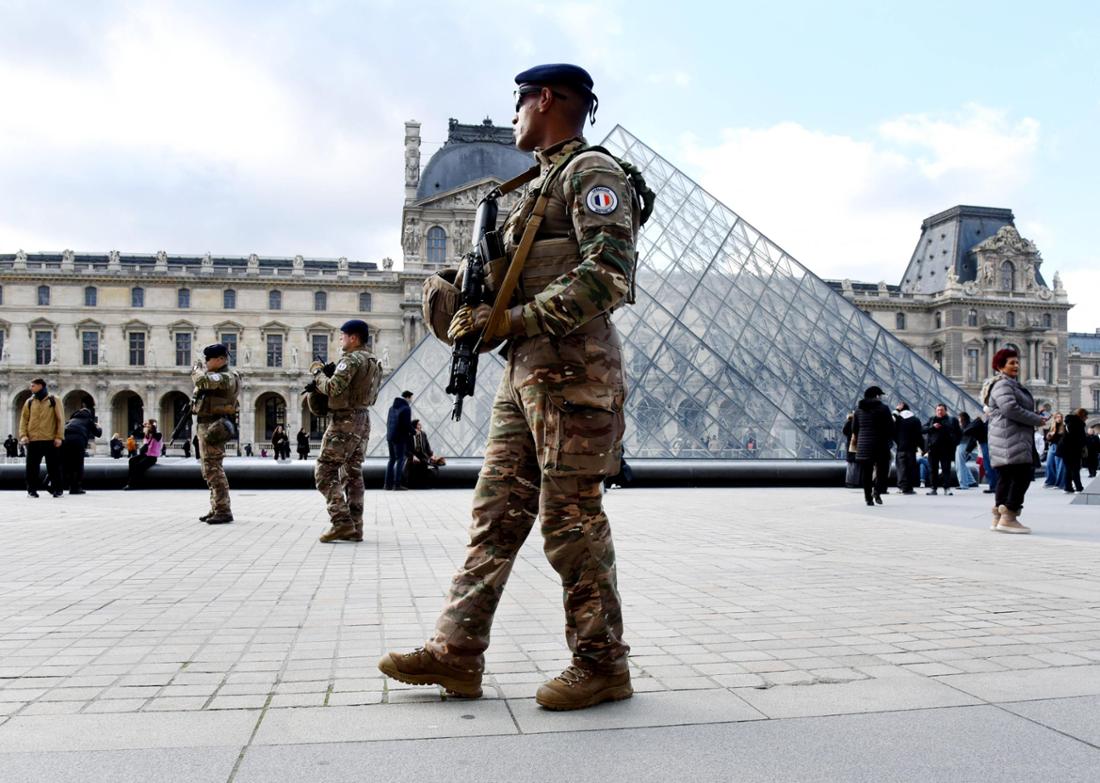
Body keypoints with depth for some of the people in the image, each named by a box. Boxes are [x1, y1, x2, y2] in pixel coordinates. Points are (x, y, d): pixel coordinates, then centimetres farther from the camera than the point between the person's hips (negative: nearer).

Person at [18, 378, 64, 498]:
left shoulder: (54, 400, 4)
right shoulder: (29, 402, 12)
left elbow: (60, 419, 1)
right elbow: (24, 419, 9)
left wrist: (59, 437, -8)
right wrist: (23, 435, -6)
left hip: (51, 440, -2)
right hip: (33, 440, 2)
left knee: (54, 467, 2)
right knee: (32, 467, 3)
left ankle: (56, 490, 9)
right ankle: (32, 490, 12)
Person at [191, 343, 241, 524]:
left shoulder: (227, 377, -16)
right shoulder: (216, 375, 16)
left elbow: (202, 380, -29)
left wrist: (198, 368, -9)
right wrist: (200, 369, 8)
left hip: (212, 427, -11)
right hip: (205, 426, 11)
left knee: (213, 469, -11)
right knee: (207, 469, 15)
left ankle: (224, 511, -10)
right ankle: (216, 508, 22)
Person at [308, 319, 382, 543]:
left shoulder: (352, 359, -14)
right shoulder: (373, 363, 17)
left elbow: (332, 388, -22)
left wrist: (318, 372, -5)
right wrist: (329, 373, 9)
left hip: (345, 421, -9)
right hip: (363, 420, 9)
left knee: (324, 472, -5)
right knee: (353, 474, 11)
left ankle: (342, 523, -11)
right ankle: (354, 528, 12)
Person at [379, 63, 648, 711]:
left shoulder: (592, 172, -3)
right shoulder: (541, 184, 26)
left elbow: (608, 275, -18)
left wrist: (517, 321, -17)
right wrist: (478, 313, 8)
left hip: (572, 370, -9)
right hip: (526, 370, 10)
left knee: (572, 520, -5)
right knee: (497, 512, 7)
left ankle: (603, 665, 8)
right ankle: (458, 653, 13)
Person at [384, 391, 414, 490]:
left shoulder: (392, 407, 14)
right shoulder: (406, 408, -11)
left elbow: (388, 423, 16)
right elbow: (407, 424, -16)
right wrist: (413, 431, 1)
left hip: (390, 437, 8)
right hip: (400, 438, -8)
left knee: (392, 459, 13)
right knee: (400, 460, -3)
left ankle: (388, 484, 10)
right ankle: (397, 484, -7)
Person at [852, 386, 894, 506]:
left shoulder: (859, 409, 7)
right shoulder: (883, 408, -6)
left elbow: (854, 428, 10)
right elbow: (890, 427, -6)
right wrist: (889, 441, 9)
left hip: (863, 445, 4)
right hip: (880, 444, -4)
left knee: (867, 473, 8)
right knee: (882, 469, 9)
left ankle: (868, 498, 6)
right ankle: (877, 491, -12)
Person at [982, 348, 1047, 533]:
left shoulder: (1012, 384, 25)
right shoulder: (1002, 385, -11)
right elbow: (1010, 408, -22)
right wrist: (1037, 420, -14)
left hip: (1015, 439, 11)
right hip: (1011, 439, -11)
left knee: (1006, 478, 11)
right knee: (1022, 475, -14)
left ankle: (998, 518, 13)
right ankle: (1008, 518, -13)